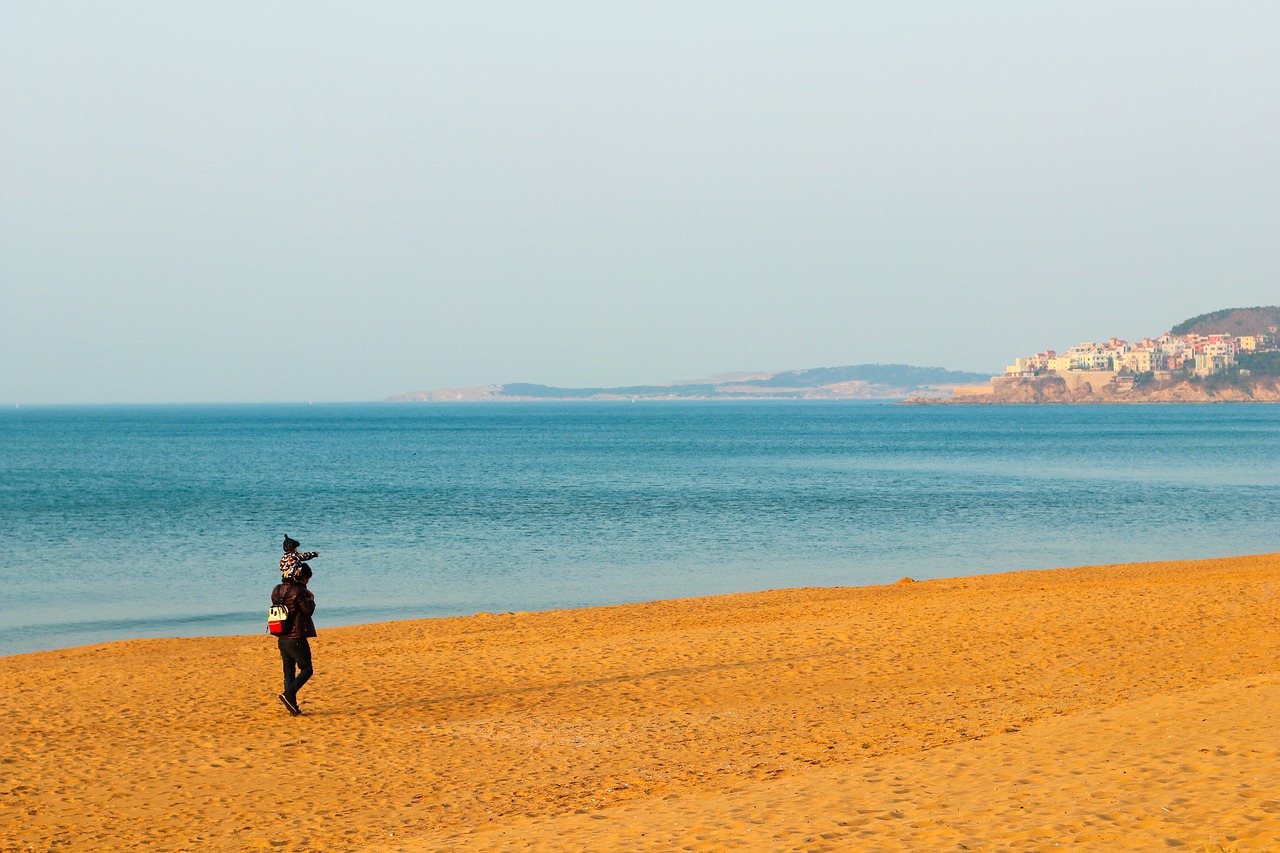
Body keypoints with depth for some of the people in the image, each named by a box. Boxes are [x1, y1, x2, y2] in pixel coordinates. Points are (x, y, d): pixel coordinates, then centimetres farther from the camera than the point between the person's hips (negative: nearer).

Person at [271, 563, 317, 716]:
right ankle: (288, 694, -15)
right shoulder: (298, 591, -14)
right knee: (306, 669, 3)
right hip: (296, 638, -8)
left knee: (289, 673, 11)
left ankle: (292, 705, 10)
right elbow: (308, 611, -12)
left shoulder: (278, 590, 10)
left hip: (282, 638, 8)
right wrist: (311, 600, 4)